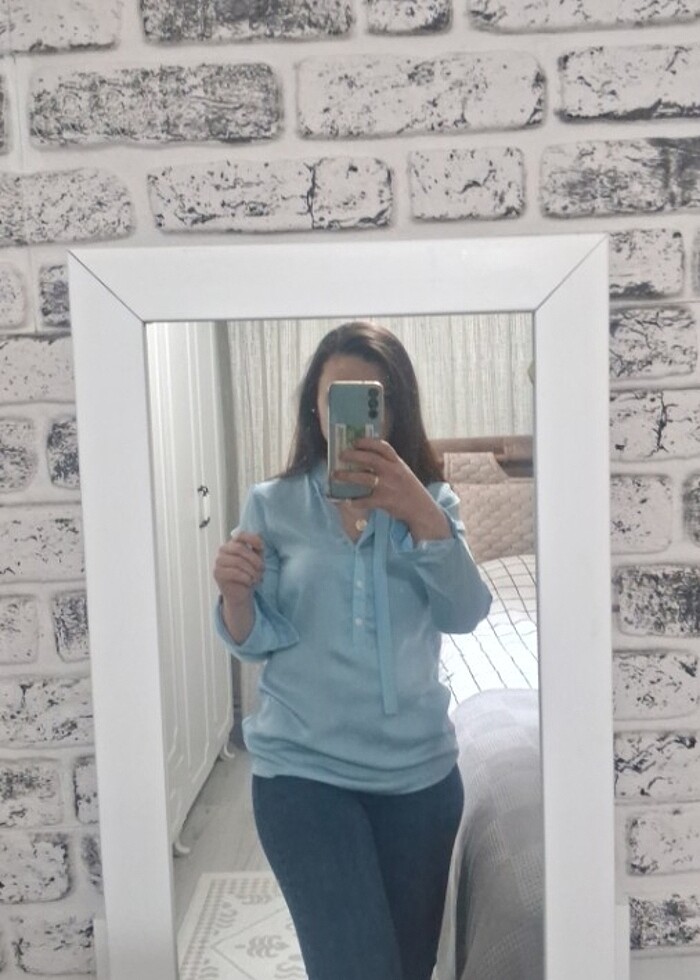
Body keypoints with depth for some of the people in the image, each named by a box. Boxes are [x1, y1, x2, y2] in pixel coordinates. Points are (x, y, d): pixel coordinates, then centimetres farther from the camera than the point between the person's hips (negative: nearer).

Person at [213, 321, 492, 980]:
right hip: (303, 771, -2)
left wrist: (421, 515, -31)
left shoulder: (431, 501, 0)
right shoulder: (273, 504, -2)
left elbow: (465, 615, -15)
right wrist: (235, 594, -25)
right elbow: (256, 641, -3)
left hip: (419, 771, 2)